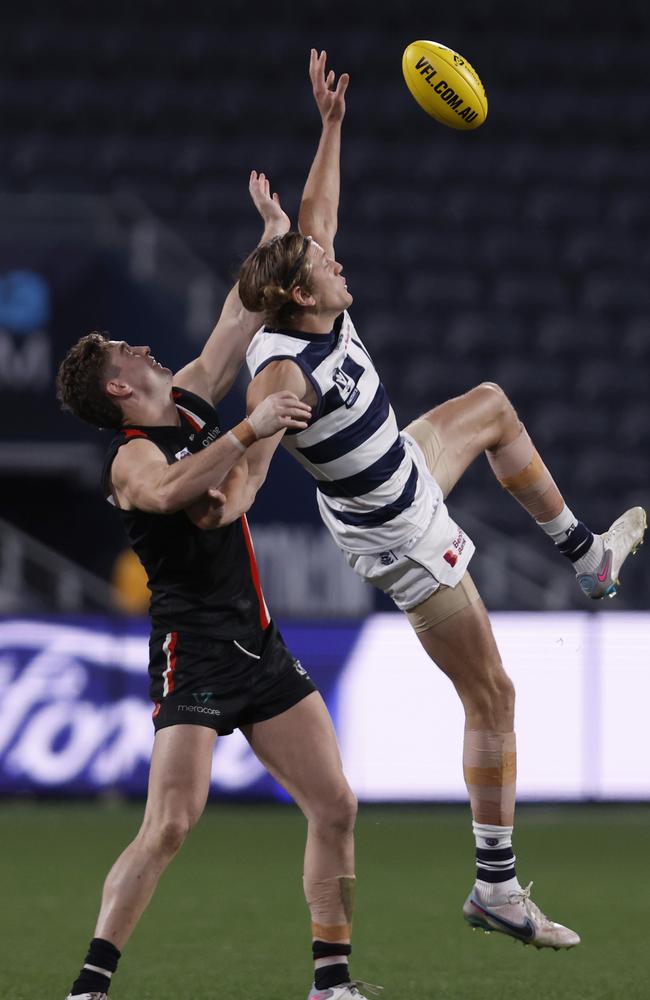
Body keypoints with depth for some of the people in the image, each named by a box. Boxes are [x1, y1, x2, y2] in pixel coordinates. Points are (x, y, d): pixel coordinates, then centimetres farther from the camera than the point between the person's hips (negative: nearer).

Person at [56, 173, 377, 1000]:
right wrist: (254, 431, -34)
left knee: (335, 807, 3)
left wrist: (276, 228, 23)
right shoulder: (133, 458, -12)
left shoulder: (190, 403, 12)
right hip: (193, 654, -8)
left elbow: (239, 320, 22)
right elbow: (176, 496, -36)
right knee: (169, 826, -17)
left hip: (259, 648, 9)